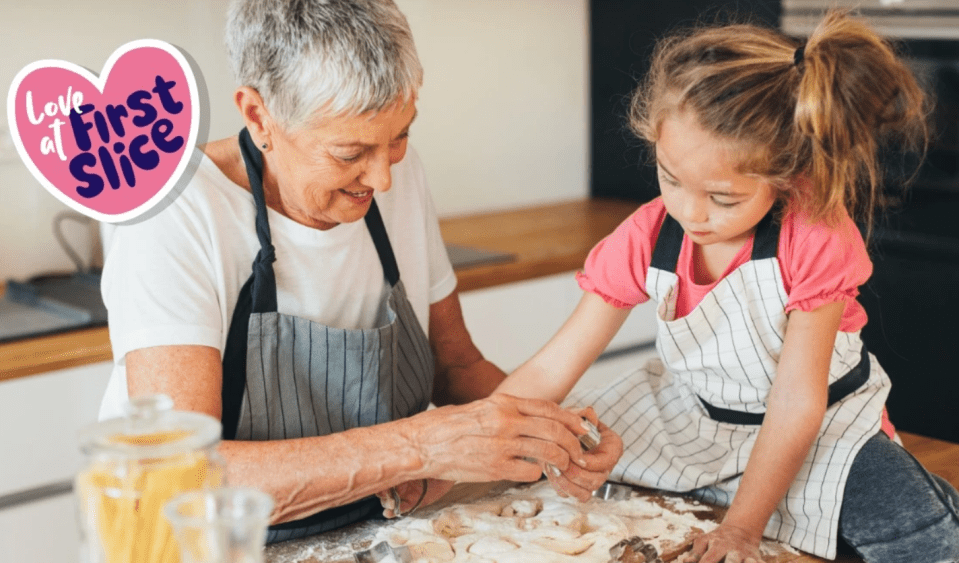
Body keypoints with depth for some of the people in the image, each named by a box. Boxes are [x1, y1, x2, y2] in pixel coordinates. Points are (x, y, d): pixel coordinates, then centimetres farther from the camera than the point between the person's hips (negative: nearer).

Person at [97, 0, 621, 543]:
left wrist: (543, 429, -10)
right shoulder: (175, 217, -19)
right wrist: (420, 447, -31)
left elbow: (457, 364, 9)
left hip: (375, 535, 4)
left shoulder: (399, 174, -1)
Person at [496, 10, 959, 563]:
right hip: (689, 414, 4)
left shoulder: (816, 240, -26)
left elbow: (797, 403, -23)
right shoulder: (645, 240, -16)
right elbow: (550, 371, -15)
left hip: (823, 424, -4)